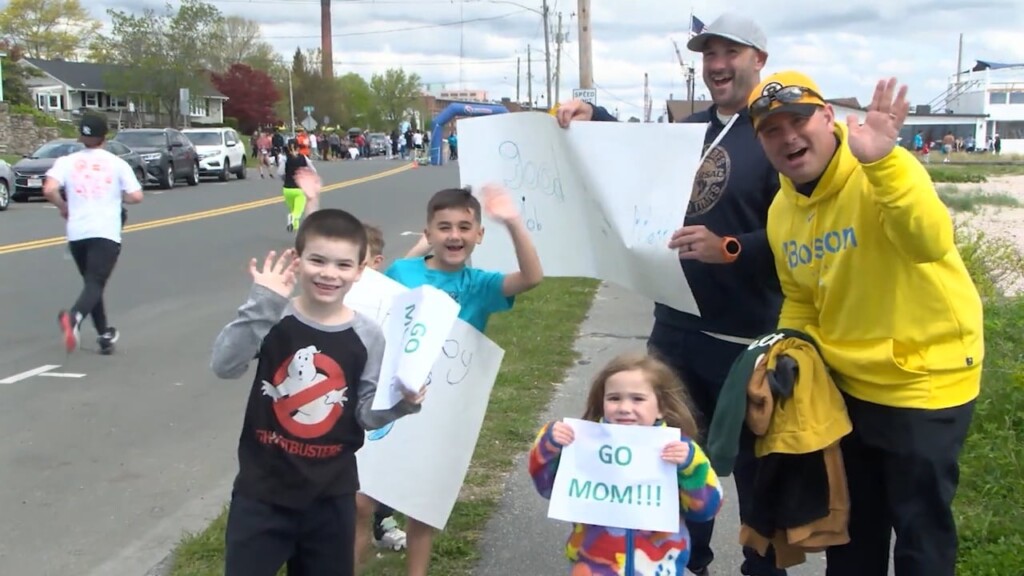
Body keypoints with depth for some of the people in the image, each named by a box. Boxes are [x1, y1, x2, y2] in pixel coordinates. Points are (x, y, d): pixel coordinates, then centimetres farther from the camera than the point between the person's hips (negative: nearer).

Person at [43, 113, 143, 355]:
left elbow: (49, 190, -9)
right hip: (106, 234, -3)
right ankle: (74, 316, -39)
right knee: (95, 284, -10)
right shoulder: (117, 163, 4)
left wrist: (63, 207, 9)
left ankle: (105, 334, 24)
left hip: (76, 233, 3)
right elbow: (136, 196, -1)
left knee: (91, 283, 19)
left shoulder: (66, 161, 6)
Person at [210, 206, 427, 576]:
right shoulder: (271, 320, -12)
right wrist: (261, 304, -35)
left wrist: (399, 402, -21)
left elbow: (367, 414, -1)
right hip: (262, 488, -2)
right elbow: (223, 365, -28)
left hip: (331, 493, 2)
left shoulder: (367, 336, -6)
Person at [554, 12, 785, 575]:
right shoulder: (690, 128, 11)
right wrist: (592, 115, 6)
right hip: (675, 324, 7)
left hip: (745, 336, -7)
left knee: (755, 462, 10)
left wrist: (727, 250, -35)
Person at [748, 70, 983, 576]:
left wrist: (882, 162, -53)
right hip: (848, 382, 7)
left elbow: (930, 243, -42)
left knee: (919, 526, 8)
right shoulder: (781, 212, 0)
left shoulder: (880, 177, -22)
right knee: (851, 520, 22)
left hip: (925, 379, -6)